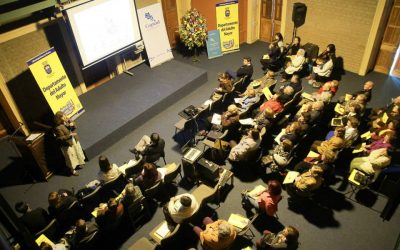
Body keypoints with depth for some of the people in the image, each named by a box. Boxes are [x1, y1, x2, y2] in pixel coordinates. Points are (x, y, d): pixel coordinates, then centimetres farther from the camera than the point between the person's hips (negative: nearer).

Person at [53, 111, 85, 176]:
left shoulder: (67, 120, -9)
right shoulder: (58, 128, -29)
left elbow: (75, 127, 2)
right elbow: (61, 138, -24)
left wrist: (72, 125, -19)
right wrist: (70, 135, -30)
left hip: (74, 140, 7)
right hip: (67, 144, -7)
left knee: (77, 152, 26)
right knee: (71, 157, 10)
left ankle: (78, 164, 51)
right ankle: (72, 170, 32)